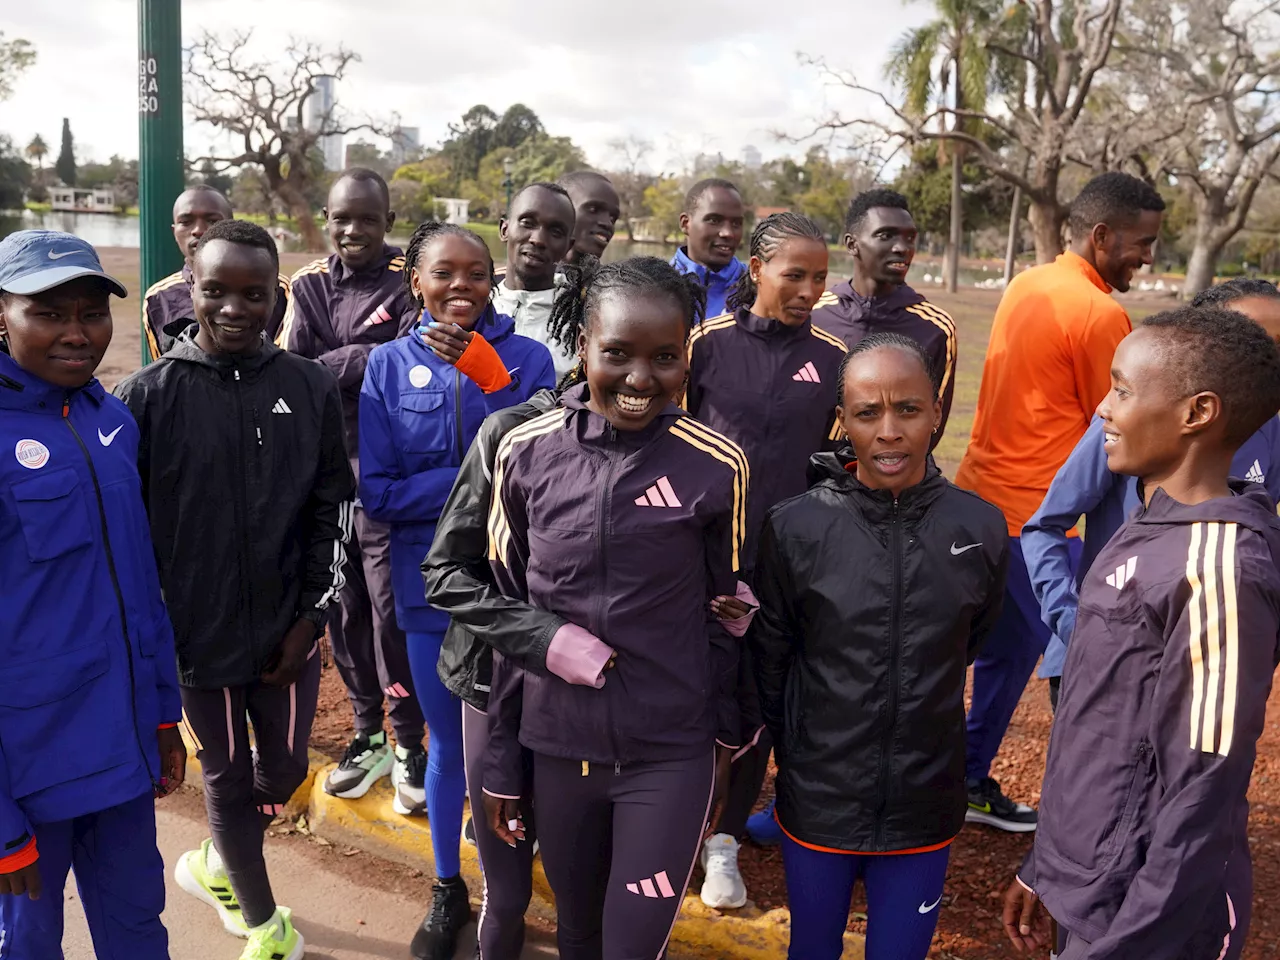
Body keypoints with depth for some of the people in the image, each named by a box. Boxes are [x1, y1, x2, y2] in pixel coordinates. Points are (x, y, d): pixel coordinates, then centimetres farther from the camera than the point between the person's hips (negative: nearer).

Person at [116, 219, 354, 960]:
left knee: (284, 769, 15)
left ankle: (216, 866, 46)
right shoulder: (150, 395, -8)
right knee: (228, 777, 13)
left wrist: (311, 617, -3)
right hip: (198, 633, -2)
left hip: (289, 630, 2)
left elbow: (332, 509, 1)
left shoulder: (313, 389, -3)